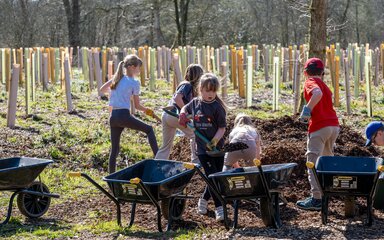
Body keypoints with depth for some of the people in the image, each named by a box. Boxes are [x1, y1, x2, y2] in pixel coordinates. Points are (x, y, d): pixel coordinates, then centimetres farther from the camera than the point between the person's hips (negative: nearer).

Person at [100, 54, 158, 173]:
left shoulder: (117, 78, 12)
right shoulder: (134, 83, -3)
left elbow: (102, 90, 22)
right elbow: (137, 105, 1)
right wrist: (147, 110, 17)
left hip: (113, 116, 6)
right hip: (124, 115, -6)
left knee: (114, 149, 11)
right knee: (149, 129, 9)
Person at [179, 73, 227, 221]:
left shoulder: (217, 107, -8)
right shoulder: (195, 103, 3)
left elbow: (222, 128, -9)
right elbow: (185, 108, 26)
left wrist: (215, 141, -24)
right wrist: (183, 115, 3)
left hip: (217, 148, -1)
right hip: (202, 148, 1)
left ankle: (204, 200, 31)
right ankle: (219, 208, -4)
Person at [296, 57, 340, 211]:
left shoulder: (310, 82, -4)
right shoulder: (323, 84, 20)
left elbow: (318, 93, -24)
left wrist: (307, 110, -20)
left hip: (319, 127, -8)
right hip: (334, 125, 8)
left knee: (313, 162, -9)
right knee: (327, 159, 26)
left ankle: (316, 199, -18)